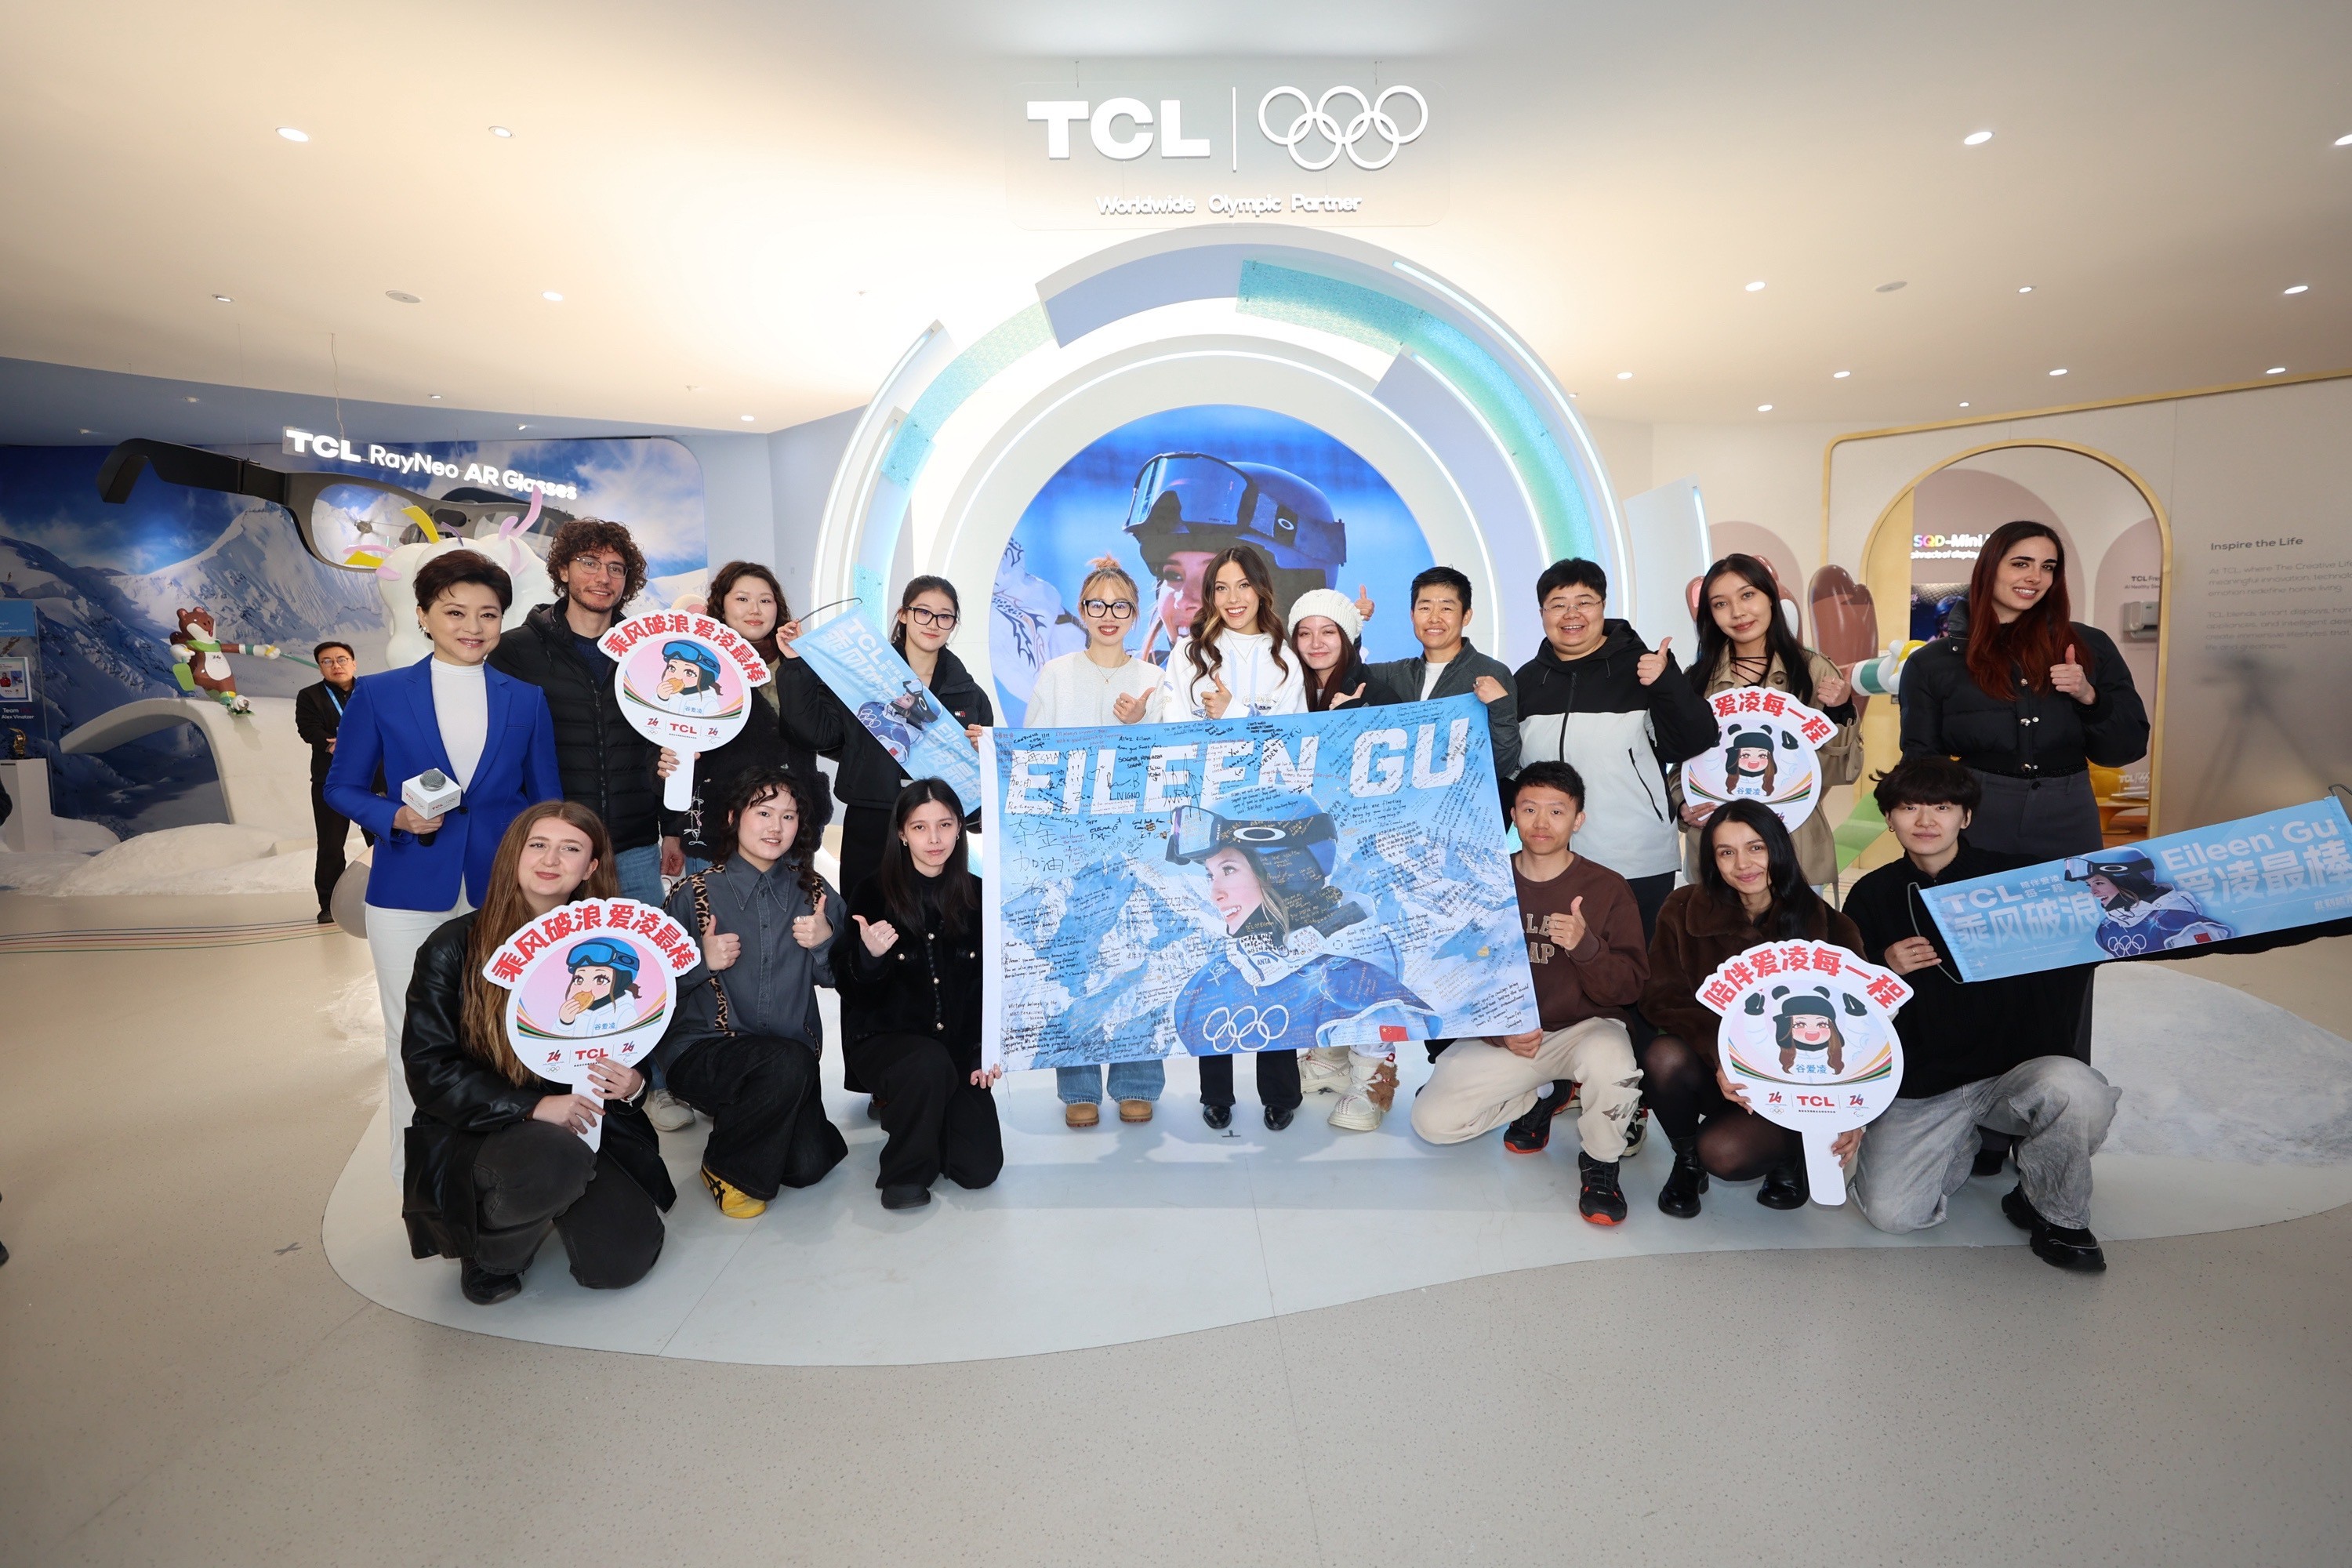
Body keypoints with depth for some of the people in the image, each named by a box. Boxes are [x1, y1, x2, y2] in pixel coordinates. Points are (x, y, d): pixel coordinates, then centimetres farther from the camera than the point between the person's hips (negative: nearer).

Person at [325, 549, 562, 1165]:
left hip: (500, 893, 1)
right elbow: (342, 787, 8)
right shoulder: (378, 694, 3)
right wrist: (397, 818, -13)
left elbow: (546, 799, 10)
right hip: (408, 893, -1)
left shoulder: (526, 700, 7)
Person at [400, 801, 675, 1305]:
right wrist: (533, 1106, -22)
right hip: (473, 1134, -3)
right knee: (556, 1160, -36)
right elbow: (428, 1069, -11)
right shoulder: (455, 946, -7)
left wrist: (634, 1083, -14)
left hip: (583, 1127, 3)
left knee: (624, 1260, -13)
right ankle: (489, 1252, -1)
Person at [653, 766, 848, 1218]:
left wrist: (825, 942, -13)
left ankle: (742, 1111, 21)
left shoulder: (812, 891, 3)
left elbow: (832, 978, 7)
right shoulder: (694, 893, -5)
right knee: (790, 1063, -34)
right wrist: (703, 961, -22)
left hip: (792, 1054, 4)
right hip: (701, 1051, -3)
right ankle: (725, 1167, -5)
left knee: (808, 1165, -13)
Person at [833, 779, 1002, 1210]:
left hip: (957, 1044, 3)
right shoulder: (874, 894, -8)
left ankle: (913, 1114, 24)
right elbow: (848, 985, -8)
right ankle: (905, 1170, -8)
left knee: (980, 1167, -8)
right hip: (882, 1038, -3)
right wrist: (869, 956, -30)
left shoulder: (978, 896, 1)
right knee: (930, 1063, -37)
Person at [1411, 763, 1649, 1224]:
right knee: (1432, 1120, -13)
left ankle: (1600, 1162, -4)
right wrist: (1500, 1032, -12)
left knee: (1611, 1065, -38)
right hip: (1503, 1035, 3)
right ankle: (1538, 1100, 16)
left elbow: (1630, 987, -8)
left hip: (1586, 1027, -2)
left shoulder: (1607, 887, -5)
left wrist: (1585, 945, -28)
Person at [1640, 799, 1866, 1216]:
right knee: (1665, 1057, -32)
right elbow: (1662, 997, -11)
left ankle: (1789, 1154, 10)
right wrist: (1718, 1058, -29)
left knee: (1724, 1153, -28)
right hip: (1711, 1072, 2)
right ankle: (1686, 1160, 0)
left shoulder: (1828, 927, -7)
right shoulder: (1685, 911, -6)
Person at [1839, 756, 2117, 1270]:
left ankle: (2054, 1213, -3)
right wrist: (1883, 970, -12)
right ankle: (1960, 1147, 21)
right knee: (1890, 1212, -14)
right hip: (1918, 1085, 1)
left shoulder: (2015, 879, -2)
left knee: (2077, 1091, -36)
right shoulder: (1872, 897, 3)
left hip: (2015, 1067, -1)